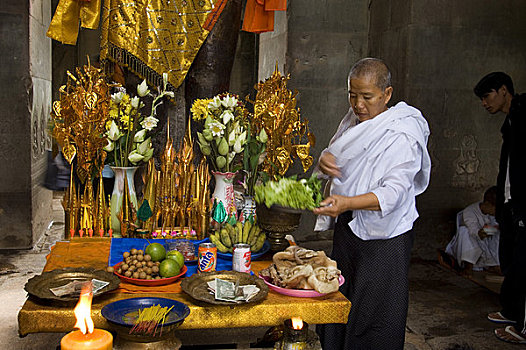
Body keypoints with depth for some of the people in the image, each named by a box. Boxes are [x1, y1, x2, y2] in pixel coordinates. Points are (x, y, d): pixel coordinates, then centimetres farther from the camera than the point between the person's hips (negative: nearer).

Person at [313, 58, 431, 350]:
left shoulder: (402, 136, -16)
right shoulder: (353, 121, 7)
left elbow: (395, 191, -25)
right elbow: (335, 164, 16)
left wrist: (348, 203, -40)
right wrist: (324, 160, -9)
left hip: (384, 240, -7)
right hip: (346, 228, 7)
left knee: (374, 323, 2)